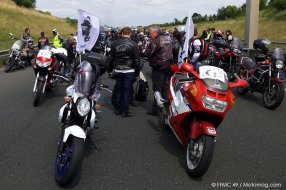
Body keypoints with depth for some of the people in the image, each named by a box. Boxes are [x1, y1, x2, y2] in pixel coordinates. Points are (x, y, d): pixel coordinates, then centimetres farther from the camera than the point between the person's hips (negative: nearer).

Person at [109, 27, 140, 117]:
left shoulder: (114, 43, 3)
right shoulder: (133, 44, -9)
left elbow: (111, 58, 11)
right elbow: (136, 60, -6)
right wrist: (137, 72, 2)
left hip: (118, 70, 4)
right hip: (129, 71, -4)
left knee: (118, 89, 13)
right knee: (127, 90, 1)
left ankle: (117, 109, 21)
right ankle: (125, 111, 7)